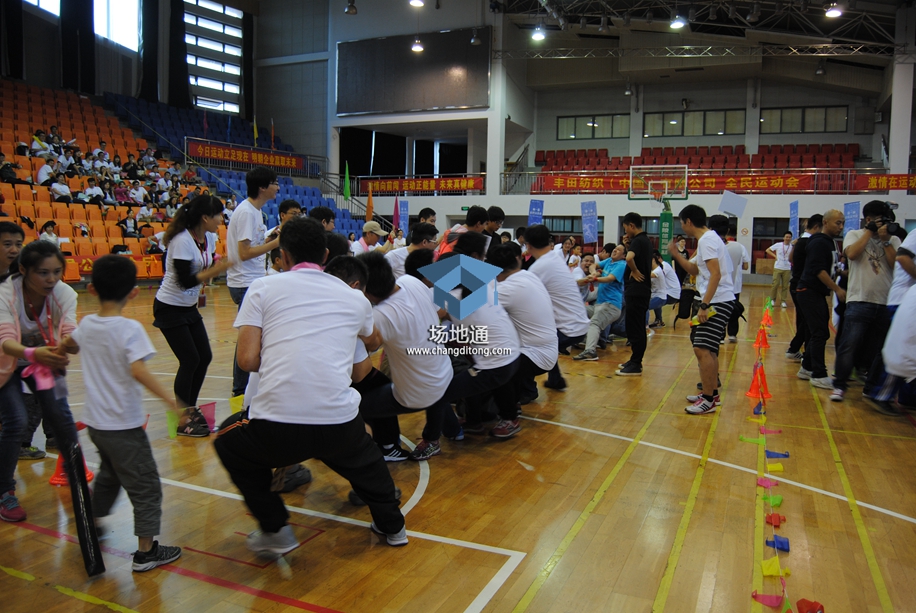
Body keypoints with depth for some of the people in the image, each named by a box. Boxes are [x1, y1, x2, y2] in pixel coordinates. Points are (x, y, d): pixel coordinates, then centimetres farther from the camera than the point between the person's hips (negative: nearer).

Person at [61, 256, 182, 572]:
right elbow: (138, 371, -32)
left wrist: (65, 349, 46)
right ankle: (146, 551, 7)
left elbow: (70, 346, 24)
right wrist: (169, 398, -33)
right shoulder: (130, 329, -20)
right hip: (123, 425, -8)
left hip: (94, 421, 8)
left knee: (110, 472, 30)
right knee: (145, 485, 2)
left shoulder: (86, 325, 2)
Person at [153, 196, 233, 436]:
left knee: (204, 357, 5)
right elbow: (185, 280, -27)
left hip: (189, 308, 8)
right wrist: (216, 269, -27)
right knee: (190, 361, -9)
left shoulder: (207, 239, 2)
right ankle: (182, 420, 3)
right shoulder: (182, 241, -23)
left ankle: (191, 408, 20)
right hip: (170, 308, -8)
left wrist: (217, 268, -11)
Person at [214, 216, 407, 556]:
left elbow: (248, 360, -1)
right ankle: (391, 524, 43)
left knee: (230, 443, 31)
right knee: (364, 457, 37)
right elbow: (374, 343, 34)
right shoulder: (354, 297, 13)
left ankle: (274, 531, 27)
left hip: (275, 430, -2)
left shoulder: (263, 288, 6)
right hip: (339, 426, 3)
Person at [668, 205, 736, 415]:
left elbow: (715, 274, -23)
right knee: (708, 349, 17)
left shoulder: (707, 240, -14)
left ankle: (708, 400, -6)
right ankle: (712, 393, 26)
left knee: (702, 349, -12)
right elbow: (695, 270, 26)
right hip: (715, 302, 11)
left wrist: (704, 305, -26)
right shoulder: (707, 238, 17)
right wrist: (676, 254, 19)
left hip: (717, 302, -11)